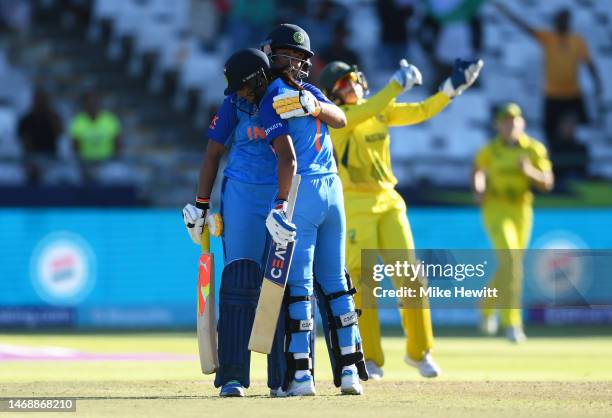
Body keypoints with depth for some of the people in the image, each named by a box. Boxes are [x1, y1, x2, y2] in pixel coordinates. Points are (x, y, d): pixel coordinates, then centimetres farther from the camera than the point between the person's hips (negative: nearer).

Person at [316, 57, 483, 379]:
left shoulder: (382, 112, 12)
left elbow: (421, 112, 11)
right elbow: (366, 111, -24)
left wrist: (452, 87, 1)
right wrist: (398, 84, -25)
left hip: (389, 203, 5)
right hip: (354, 205, -5)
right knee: (362, 281, -7)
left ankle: (419, 351, 13)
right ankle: (370, 359, 2)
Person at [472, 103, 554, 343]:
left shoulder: (535, 149, -4)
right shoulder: (490, 150, -5)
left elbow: (548, 184, -7)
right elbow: (478, 169, 17)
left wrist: (530, 171, -26)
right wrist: (478, 190, -3)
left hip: (521, 212, 4)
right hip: (495, 210, -4)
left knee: (511, 266, 15)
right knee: (510, 261, -22)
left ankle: (487, 308, 45)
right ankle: (511, 323, -21)